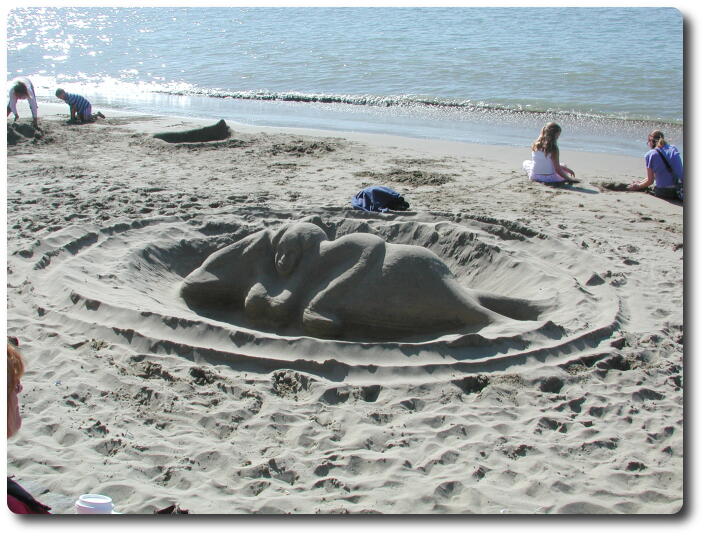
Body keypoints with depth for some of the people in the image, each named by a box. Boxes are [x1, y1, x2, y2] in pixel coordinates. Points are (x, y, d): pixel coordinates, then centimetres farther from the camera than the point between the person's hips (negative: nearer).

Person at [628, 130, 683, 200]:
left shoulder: (650, 155, -2)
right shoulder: (674, 149, 13)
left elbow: (650, 181, 2)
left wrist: (638, 186, 20)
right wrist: (641, 182, 29)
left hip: (663, 193, -5)